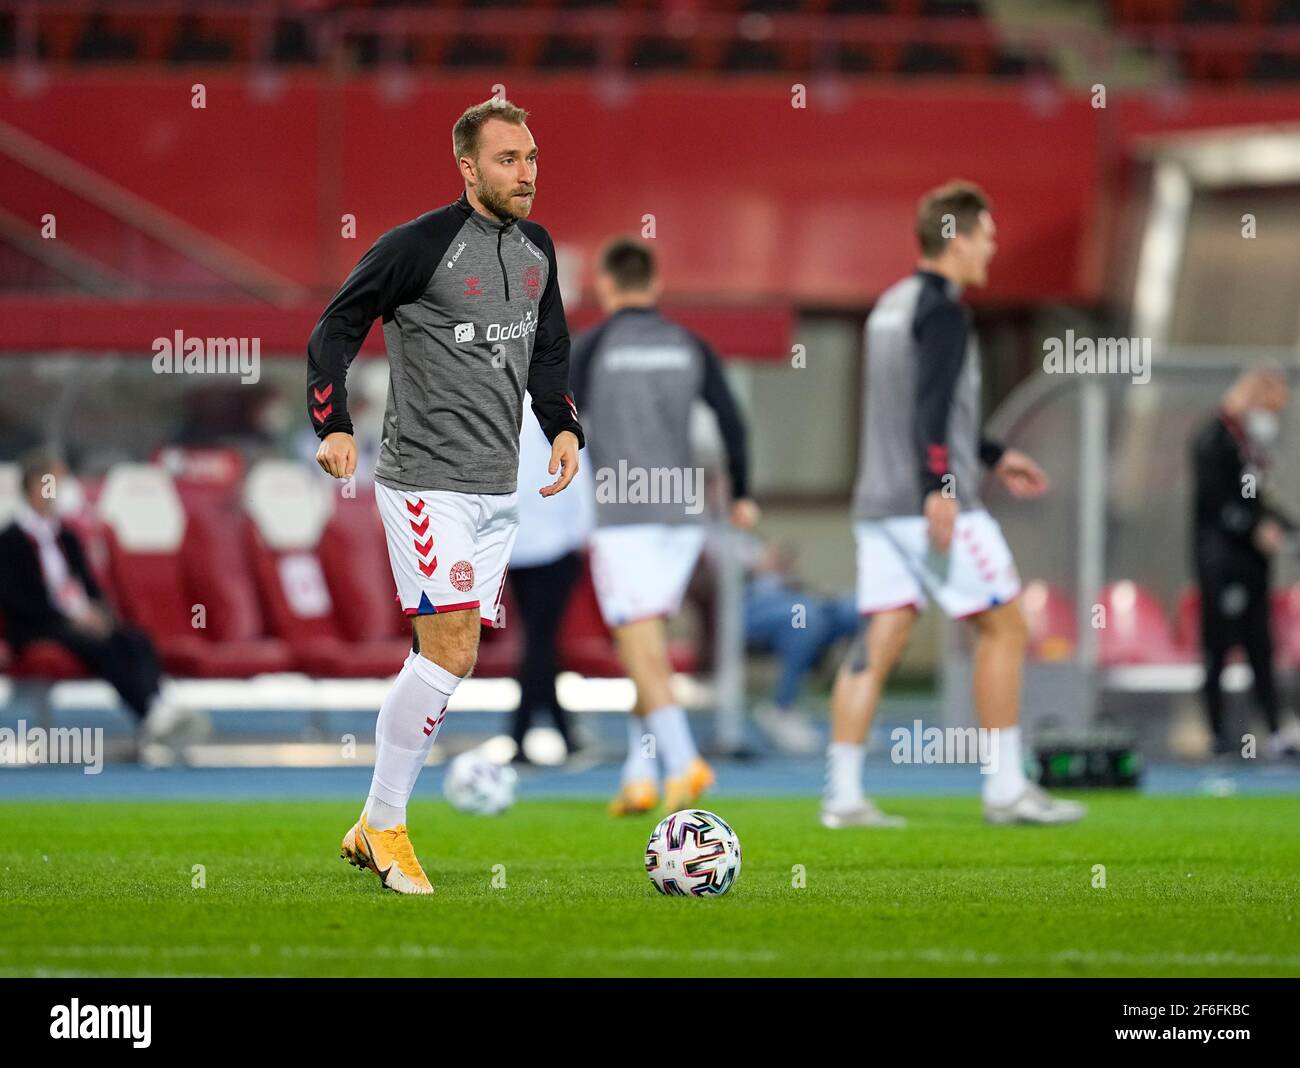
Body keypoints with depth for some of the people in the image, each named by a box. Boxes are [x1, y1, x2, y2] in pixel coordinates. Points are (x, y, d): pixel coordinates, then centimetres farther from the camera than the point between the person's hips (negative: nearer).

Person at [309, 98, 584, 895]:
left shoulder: (537, 250, 10)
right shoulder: (421, 245, -11)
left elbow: (549, 348, 23)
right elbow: (336, 330, -6)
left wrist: (564, 426, 6)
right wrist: (334, 428, -16)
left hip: (499, 488, 8)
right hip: (427, 483, -8)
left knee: (451, 662, 9)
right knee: (449, 652, -14)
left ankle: (371, 829, 18)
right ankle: (385, 824, -1)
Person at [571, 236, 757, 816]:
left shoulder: (590, 347, -2)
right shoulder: (689, 346, 8)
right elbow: (732, 422, 7)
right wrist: (741, 496, 19)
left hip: (622, 519, -4)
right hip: (683, 515, 4)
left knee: (642, 649, -6)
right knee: (646, 648, 15)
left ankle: (683, 762, -21)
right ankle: (638, 775, 13)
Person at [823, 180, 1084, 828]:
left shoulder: (892, 305, 19)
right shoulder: (942, 309, -10)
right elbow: (932, 406, -21)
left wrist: (993, 456, 33)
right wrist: (938, 488, -27)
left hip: (879, 501, 9)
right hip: (936, 504, -9)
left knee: (878, 643, 3)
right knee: (1004, 627, 2)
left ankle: (843, 795, -4)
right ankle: (1006, 789, 2)